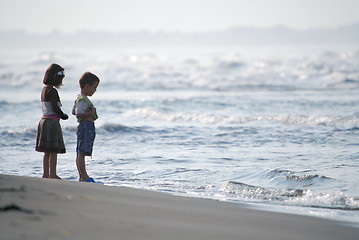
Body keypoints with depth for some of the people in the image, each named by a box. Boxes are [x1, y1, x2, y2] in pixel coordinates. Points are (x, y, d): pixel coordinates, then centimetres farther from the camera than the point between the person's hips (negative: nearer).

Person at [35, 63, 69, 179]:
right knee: (53, 151, -7)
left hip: (44, 120, 10)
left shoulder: (44, 90, 15)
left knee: (48, 151, 12)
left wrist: (61, 114, 9)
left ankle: (46, 174, 15)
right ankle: (52, 174, -8)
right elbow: (55, 108, -18)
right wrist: (63, 115, -1)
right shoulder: (52, 91, -14)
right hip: (52, 122, -10)